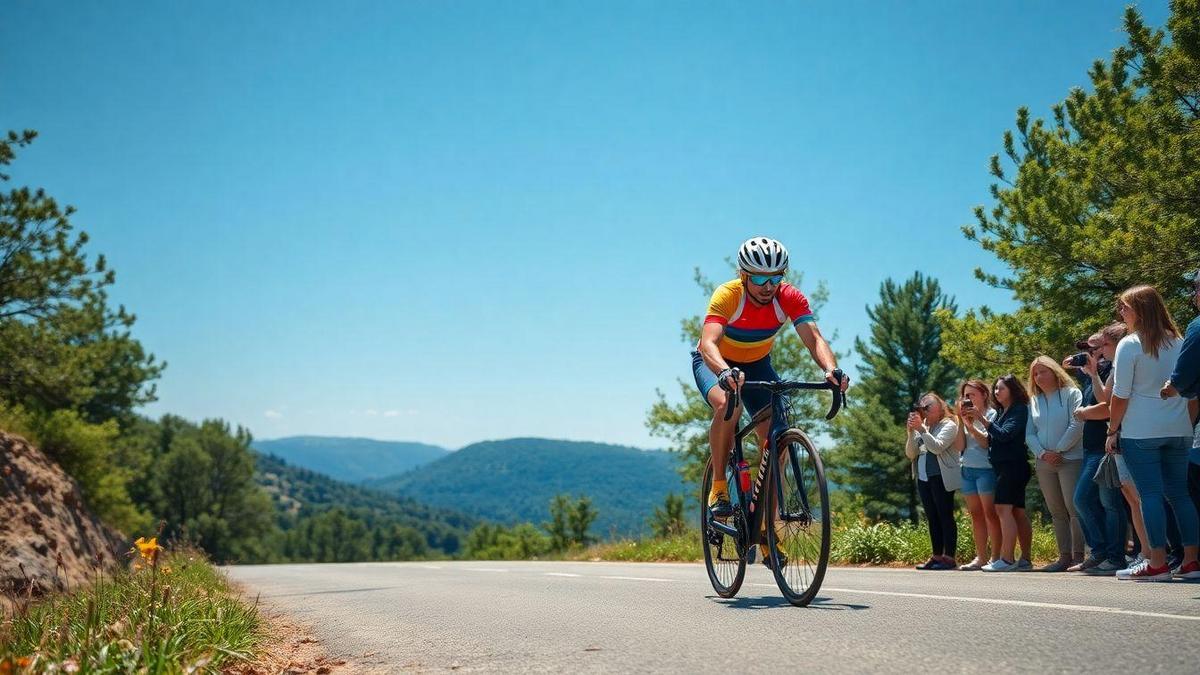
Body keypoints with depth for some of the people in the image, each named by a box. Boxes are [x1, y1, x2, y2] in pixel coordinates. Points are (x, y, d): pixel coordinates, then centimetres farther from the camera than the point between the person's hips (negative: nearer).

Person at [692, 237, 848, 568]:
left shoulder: (790, 298, -24)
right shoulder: (727, 296, -33)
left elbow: (814, 338, -36)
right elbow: (708, 343, -46)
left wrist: (831, 369, -56)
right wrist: (725, 373, -67)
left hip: (757, 365, 3)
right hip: (716, 363, -3)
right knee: (728, 405, -37)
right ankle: (718, 485, -16)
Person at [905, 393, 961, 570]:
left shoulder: (948, 425, -2)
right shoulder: (923, 426, 15)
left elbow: (937, 447, -18)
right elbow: (910, 454, 10)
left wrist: (921, 429, -16)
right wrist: (911, 432, -3)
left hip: (941, 478, -7)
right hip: (923, 478, 7)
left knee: (945, 517, -6)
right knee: (932, 519, 8)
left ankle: (949, 557, -5)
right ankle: (937, 556, 11)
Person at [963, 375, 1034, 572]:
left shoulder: (1020, 409, -5)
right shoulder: (1001, 412, 19)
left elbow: (1004, 434, -18)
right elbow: (988, 442, 13)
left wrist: (982, 419, -19)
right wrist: (970, 427, 1)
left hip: (1012, 465, -9)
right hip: (1003, 466, 9)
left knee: (1003, 509, -16)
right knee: (1017, 512, 8)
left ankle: (1007, 559, -21)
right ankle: (1025, 560, 10)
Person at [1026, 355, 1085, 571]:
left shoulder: (1071, 394, -1)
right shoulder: (1034, 402, 15)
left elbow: (1076, 426, -11)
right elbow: (1029, 434, 10)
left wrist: (1059, 450, -12)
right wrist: (1043, 453, -6)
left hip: (1070, 459, -6)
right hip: (1044, 463, 6)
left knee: (1073, 507, -9)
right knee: (1057, 512, 7)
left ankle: (1079, 555, -4)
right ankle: (1064, 556, 11)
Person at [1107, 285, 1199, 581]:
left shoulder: (1129, 344, -8)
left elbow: (1120, 396, -9)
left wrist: (1113, 431, 0)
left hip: (1140, 431, -5)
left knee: (1150, 493, -4)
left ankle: (1157, 564, -4)